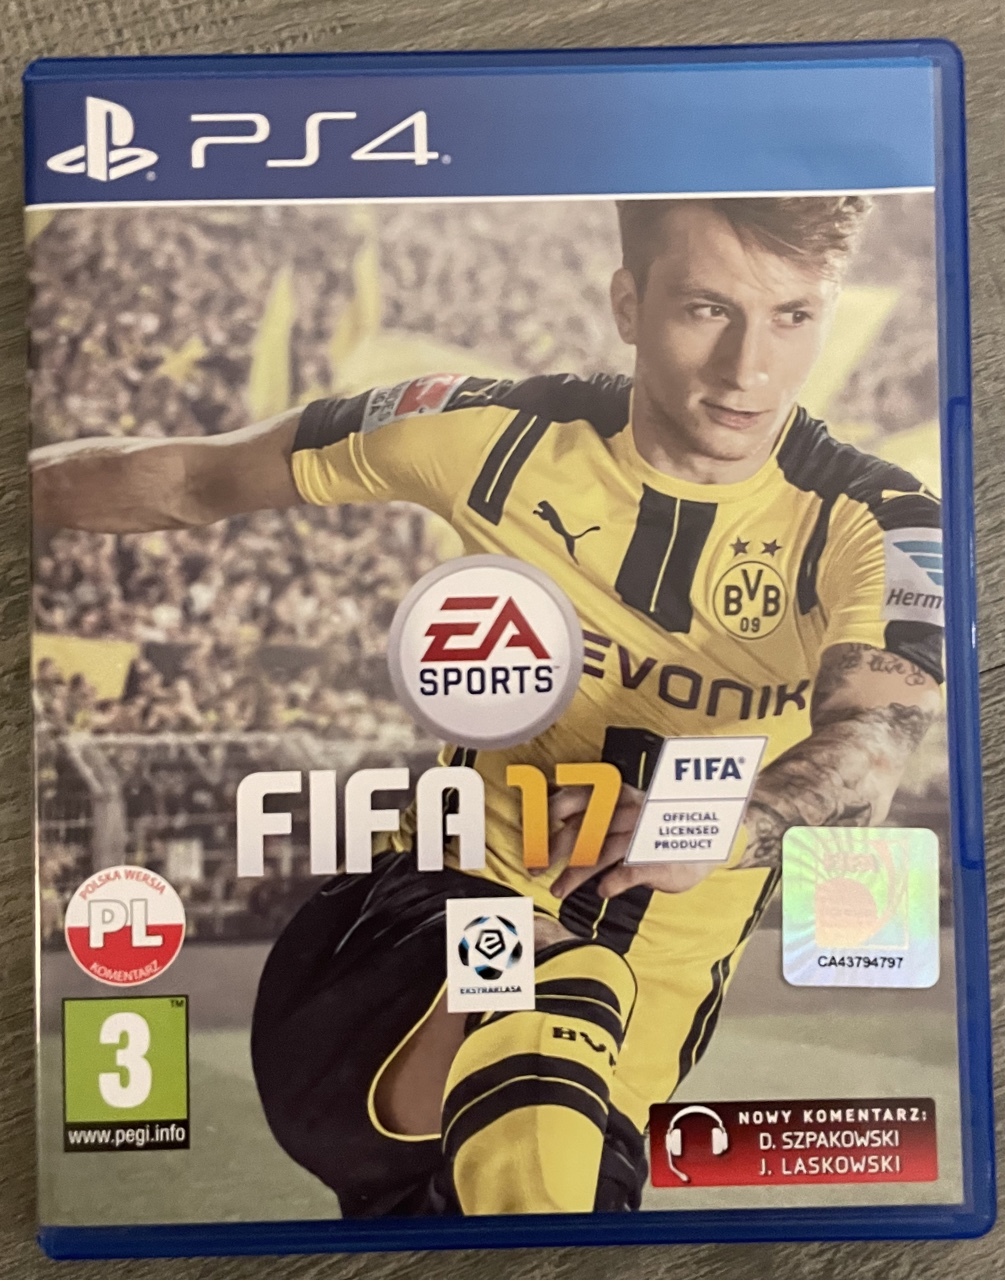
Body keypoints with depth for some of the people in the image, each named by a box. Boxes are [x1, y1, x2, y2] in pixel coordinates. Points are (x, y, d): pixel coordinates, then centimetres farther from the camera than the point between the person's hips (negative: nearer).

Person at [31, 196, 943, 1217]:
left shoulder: (876, 527, -5)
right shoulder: (502, 435, -4)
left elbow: (873, 740, -22)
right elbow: (194, 481, 5)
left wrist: (720, 823, -42)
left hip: (646, 966, 4)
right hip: (440, 894, -3)